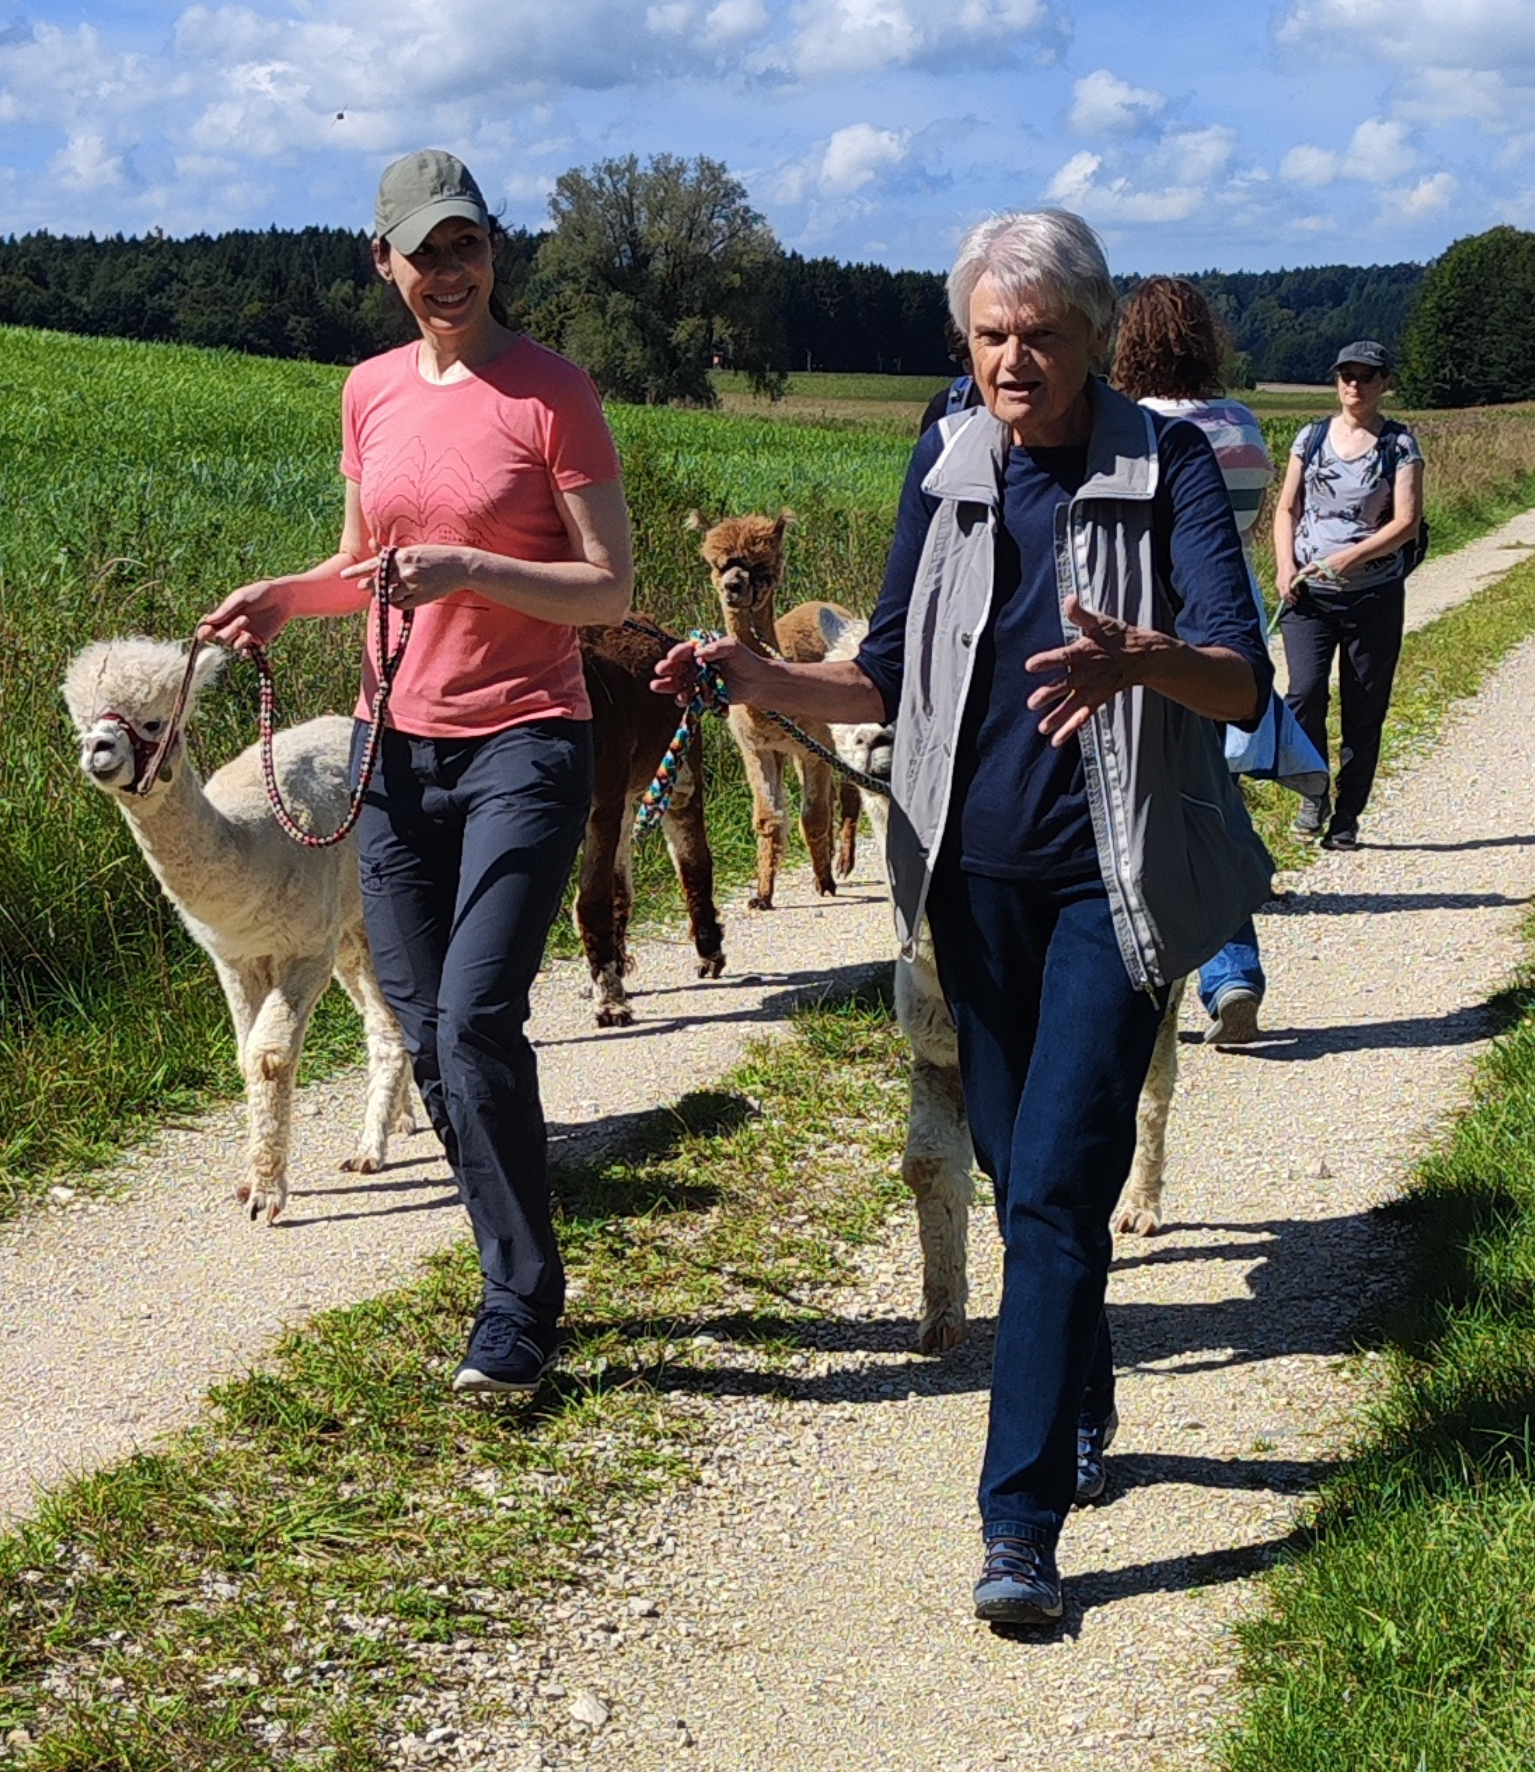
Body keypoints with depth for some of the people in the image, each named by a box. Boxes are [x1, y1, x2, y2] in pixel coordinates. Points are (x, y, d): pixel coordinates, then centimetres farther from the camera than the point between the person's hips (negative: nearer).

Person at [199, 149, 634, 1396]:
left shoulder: (552, 393, -7)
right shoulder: (371, 393, 9)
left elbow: (610, 590, -8)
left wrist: (471, 567, -21)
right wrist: (285, 597, 2)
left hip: (522, 742, -6)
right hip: (397, 744, 6)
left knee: (477, 1022, -16)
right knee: (429, 1042, 7)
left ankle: (518, 1315, -1)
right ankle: (523, 1288, 23)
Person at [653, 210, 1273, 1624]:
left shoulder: (1168, 468, -8)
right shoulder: (948, 465, 4)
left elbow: (1246, 684, -19)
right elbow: (891, 681, 10)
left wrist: (1139, 658, -40)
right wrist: (758, 679, -8)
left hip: (1114, 879, -4)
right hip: (977, 873, 4)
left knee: (1057, 1184, -12)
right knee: (1022, 1171, 14)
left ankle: (1022, 1526, -9)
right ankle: (1082, 1410, 38)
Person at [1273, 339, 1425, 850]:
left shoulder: (1399, 444, -1)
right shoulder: (1312, 437, 9)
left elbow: (1407, 521, -8)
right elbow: (1286, 508, 11)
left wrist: (1350, 557, -20)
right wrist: (1285, 565, -6)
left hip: (1374, 595, -1)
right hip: (1307, 594, 2)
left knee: (1364, 711, 3)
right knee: (1304, 693, -15)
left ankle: (1346, 817, 14)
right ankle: (1314, 794, 5)